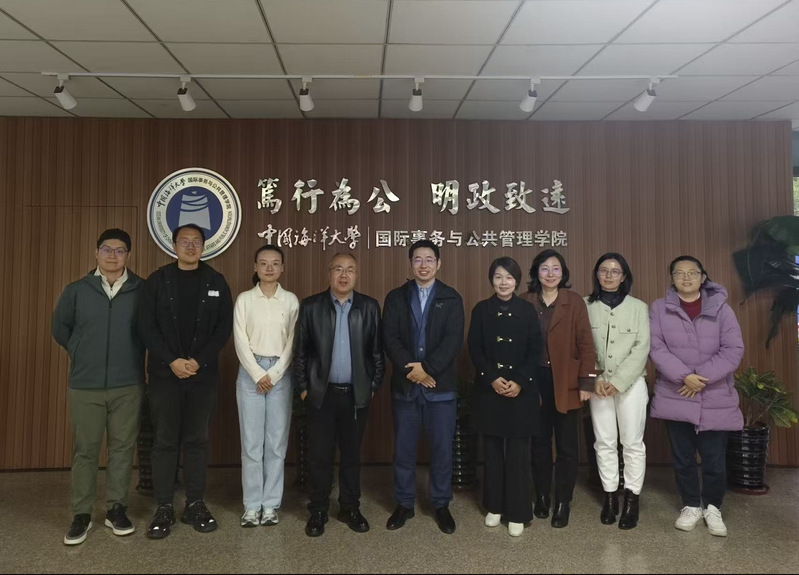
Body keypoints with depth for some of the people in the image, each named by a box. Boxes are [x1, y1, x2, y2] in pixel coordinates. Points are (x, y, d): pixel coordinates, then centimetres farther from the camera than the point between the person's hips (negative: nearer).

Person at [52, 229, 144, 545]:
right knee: (85, 449, 7)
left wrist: (132, 356, 8)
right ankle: (81, 514, 18)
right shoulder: (76, 290, 3)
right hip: (85, 385, 1)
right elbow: (60, 328, 16)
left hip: (128, 385, -1)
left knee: (122, 447, 7)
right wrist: (82, 353, 15)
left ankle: (117, 508, 20)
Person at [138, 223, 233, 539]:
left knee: (197, 440, 8)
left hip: (203, 374, 1)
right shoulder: (157, 280, 3)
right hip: (165, 373, -1)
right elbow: (146, 325, -2)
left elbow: (225, 326, 1)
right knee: (165, 441, 3)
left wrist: (199, 361, -9)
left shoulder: (216, 282, 5)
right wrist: (171, 361, -12)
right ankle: (164, 508, 13)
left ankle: (195, 505, 17)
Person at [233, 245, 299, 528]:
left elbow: (293, 342, 1)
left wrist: (273, 375, -7)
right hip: (250, 373, 0)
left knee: (277, 443, 5)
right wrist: (258, 374, -9)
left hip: (281, 374, 1)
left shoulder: (291, 300, 3)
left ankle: (271, 504, 16)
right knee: (251, 443, 2)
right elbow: (240, 341, -2)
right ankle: (252, 505, 13)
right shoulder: (244, 299, 2)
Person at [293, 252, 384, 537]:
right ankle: (318, 510, 20)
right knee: (319, 455, 5)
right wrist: (303, 387, -1)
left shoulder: (370, 307, 1)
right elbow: (300, 351, 2)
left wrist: (374, 386, 2)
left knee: (351, 454, 12)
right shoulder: (310, 306, -1)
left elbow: (377, 350, 4)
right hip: (321, 393, -1)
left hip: (356, 394, 1)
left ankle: (350, 508, 26)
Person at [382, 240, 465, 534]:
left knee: (442, 449, 6)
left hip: (441, 386, -1)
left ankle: (441, 505, 23)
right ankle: (404, 504, 24)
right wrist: (412, 369, -15)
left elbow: (454, 340, -8)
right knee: (403, 449, 9)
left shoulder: (451, 298, 3)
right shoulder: (396, 297, 6)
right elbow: (390, 338, -4)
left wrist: (427, 367, -17)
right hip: (404, 386, 1)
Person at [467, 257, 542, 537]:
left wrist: (519, 382, -13)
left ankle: (517, 513, 11)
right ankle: (494, 506, 22)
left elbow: (535, 350, -1)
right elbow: (474, 349, -1)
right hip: (489, 389, 1)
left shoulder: (528, 311, 3)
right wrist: (492, 379, -13)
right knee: (493, 450, 8)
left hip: (522, 390, -1)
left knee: (518, 452, 1)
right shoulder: (481, 310, 4)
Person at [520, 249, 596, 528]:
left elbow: (586, 343, -5)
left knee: (567, 445, 5)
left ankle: (563, 502, 18)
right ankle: (542, 497, 25)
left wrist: (586, 381, -10)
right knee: (539, 442, 12)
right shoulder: (524, 302, 3)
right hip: (535, 381, 2)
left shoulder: (574, 302, -3)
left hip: (565, 382, -2)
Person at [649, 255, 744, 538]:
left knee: (715, 460, 4)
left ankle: (713, 508, 28)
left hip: (715, 399, 0)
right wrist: (684, 376, -19)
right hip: (676, 396, 0)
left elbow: (734, 350, -5)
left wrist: (703, 377, -14)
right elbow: (655, 347, -8)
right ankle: (691, 506, 29)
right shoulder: (659, 309, 0)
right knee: (683, 458, 10)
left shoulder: (721, 309, 1)